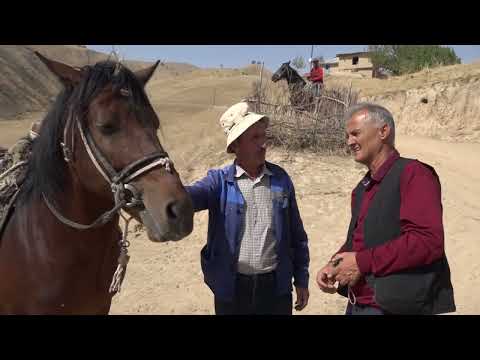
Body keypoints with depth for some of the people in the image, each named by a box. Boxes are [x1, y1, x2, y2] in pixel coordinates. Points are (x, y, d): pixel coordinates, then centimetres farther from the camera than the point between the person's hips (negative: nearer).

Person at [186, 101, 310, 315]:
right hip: (231, 288, -1)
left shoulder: (280, 178, -1)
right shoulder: (219, 181, -7)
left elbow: (296, 234, 5)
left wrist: (301, 279, 8)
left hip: (275, 286, 2)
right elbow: (191, 196, -27)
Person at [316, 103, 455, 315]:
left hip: (394, 307, -8)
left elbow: (428, 240, -24)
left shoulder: (413, 174, -14)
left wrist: (362, 261, -21)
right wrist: (335, 265, 0)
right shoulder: (363, 188, 13)